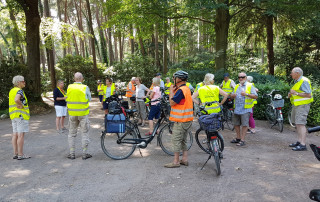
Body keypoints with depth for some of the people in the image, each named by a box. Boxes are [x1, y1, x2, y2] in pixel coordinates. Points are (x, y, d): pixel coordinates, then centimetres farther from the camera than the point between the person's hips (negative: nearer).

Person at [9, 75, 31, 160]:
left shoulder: (11, 91, 15)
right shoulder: (19, 91, -13)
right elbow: (16, 100, -31)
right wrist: (21, 105, -16)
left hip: (13, 115, 9)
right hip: (21, 115, -9)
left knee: (15, 134, 10)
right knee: (21, 135, -5)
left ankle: (15, 153, 15)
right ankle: (20, 155, -2)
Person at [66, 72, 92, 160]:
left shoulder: (69, 87, -2)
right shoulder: (85, 88, -9)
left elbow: (67, 98, 7)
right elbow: (89, 99, 2)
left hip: (72, 113, 3)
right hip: (83, 113, -3)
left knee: (72, 133, 14)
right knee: (85, 133, 7)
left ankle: (72, 154, 18)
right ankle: (84, 153, 10)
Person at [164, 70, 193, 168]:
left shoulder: (180, 90, -19)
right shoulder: (186, 88, 14)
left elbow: (172, 102, -18)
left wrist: (171, 90, -8)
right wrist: (173, 90, 5)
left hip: (181, 120, -10)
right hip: (187, 119, 10)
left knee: (176, 140, -2)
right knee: (183, 140, 16)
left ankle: (176, 161, 5)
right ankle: (185, 159, 23)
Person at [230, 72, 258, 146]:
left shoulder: (250, 86, 0)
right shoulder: (237, 86, 17)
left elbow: (255, 96, -8)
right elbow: (231, 96, 19)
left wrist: (246, 94, -20)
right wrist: (232, 95, -5)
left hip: (245, 109, -6)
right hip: (237, 109, 6)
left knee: (244, 125, -4)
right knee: (236, 124, 11)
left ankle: (242, 140, 0)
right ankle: (238, 138, 25)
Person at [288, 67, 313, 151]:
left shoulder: (304, 81, -14)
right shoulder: (297, 81, 16)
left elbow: (308, 95, -21)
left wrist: (296, 93, -20)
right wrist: (291, 94, 8)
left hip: (302, 105, -10)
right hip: (296, 105, 10)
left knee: (301, 124, -13)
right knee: (297, 123, 13)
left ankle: (303, 145, -13)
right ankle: (299, 141, 20)